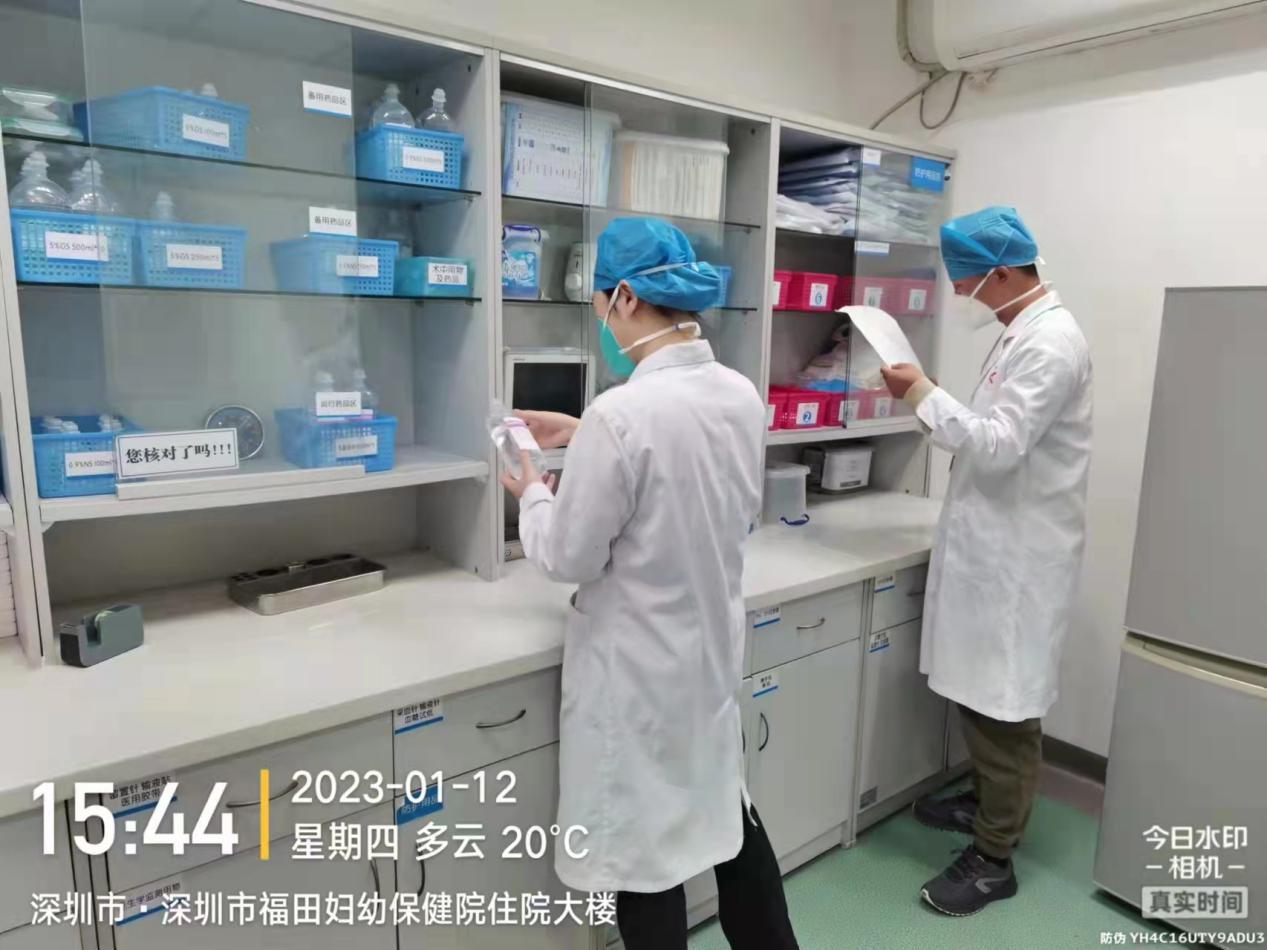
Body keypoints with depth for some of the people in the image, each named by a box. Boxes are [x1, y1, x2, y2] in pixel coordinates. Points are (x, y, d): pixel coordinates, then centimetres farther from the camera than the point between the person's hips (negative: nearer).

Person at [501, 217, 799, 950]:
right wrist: (585, 438, 13)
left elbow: (571, 557, -18)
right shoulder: (742, 395, -3)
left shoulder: (622, 414, -26)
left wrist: (534, 495, 1)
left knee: (644, 839, 14)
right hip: (715, 646, 8)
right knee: (725, 808, 27)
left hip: (639, 665, -7)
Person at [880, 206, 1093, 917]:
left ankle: (994, 858, 14)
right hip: (994, 541, 10)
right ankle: (989, 800, 39)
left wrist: (924, 393, -16)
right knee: (982, 691, 20)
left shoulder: (1051, 342, -19)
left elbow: (999, 446, -24)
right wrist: (930, 400, 6)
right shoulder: (1024, 333, 13)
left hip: (1019, 552, -10)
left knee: (1006, 704, 1)